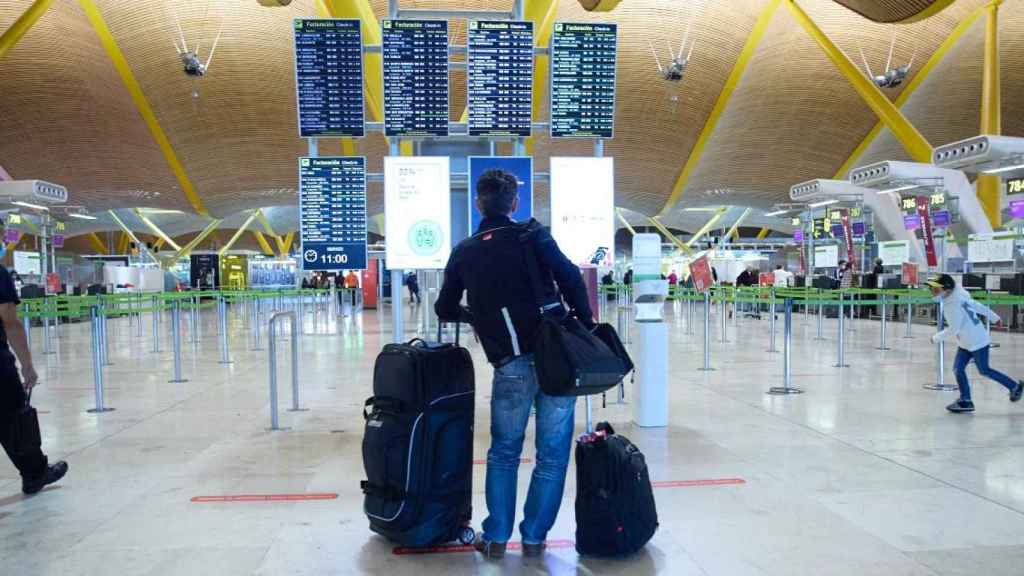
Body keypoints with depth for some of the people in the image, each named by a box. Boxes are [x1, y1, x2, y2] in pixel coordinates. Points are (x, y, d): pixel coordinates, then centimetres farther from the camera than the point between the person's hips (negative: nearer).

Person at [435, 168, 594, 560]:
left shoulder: (464, 252, 10)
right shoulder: (534, 236, 2)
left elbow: (445, 310, 18)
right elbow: (571, 278, -8)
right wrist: (587, 327, 1)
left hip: (510, 367, 2)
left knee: (503, 452, 19)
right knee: (552, 454, 11)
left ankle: (496, 537, 22)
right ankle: (534, 538, 19)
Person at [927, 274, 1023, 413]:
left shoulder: (953, 305, -28)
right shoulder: (958, 298, 1)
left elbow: (953, 329, -27)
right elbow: (978, 306, 11)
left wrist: (936, 338, -15)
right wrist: (995, 317, 23)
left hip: (977, 342, -9)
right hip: (966, 343, 9)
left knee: (984, 370, 7)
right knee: (958, 369, 4)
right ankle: (965, 401, 9)